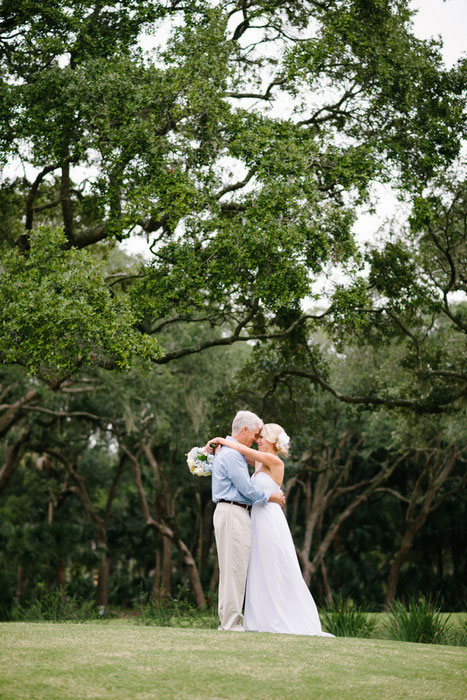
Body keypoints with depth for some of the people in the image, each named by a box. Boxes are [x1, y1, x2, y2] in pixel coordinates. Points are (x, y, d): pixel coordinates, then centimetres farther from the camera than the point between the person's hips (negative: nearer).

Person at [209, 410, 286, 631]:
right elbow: (248, 489, -14)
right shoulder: (231, 454, -13)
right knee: (234, 569, -10)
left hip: (234, 513, 11)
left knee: (231, 570, 10)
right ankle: (231, 623, -9)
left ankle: (228, 622, 12)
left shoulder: (228, 451, 21)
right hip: (233, 513, -11)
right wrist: (272, 497, -1)